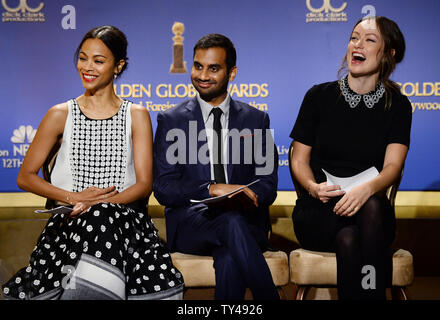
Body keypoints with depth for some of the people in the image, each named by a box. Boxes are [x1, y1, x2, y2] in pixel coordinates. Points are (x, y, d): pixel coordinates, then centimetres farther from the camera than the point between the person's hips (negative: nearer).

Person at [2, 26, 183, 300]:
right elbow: (26, 177, 9)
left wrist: (103, 202, -15)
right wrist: (74, 197, -8)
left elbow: (144, 183, 4)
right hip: (71, 221, 0)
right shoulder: (60, 115, 11)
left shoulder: (136, 116, 11)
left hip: (124, 217, 0)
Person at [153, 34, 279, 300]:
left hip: (245, 221, 1)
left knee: (229, 259, -35)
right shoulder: (171, 120, 9)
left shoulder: (256, 120, 13)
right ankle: (270, 297, -30)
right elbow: (163, 188, -1)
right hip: (191, 224, -1)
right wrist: (211, 189, -18)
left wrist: (249, 198, -16)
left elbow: (267, 184, 8)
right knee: (232, 223, -35)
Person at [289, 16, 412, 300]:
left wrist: (367, 188, -30)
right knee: (347, 239, -35)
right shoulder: (320, 96, 4)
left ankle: (373, 290, -35)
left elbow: (393, 165, -8)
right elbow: (299, 159, 7)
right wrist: (313, 187, -16)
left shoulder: (397, 106, 5)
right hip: (317, 212, 0)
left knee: (372, 206, -37)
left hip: (372, 212, 0)